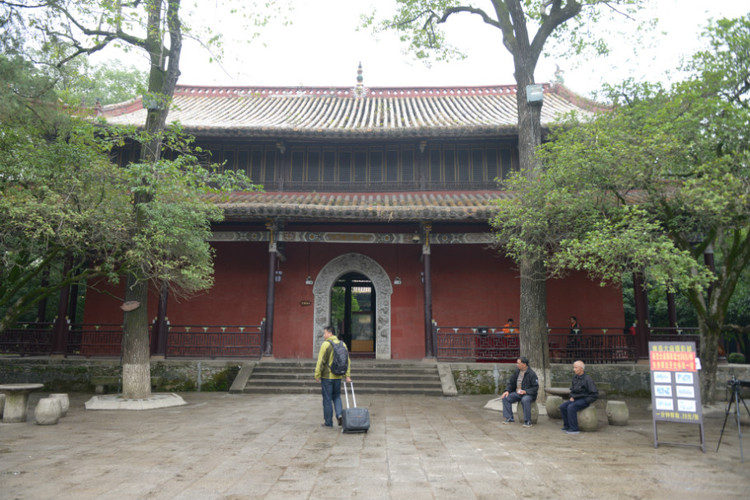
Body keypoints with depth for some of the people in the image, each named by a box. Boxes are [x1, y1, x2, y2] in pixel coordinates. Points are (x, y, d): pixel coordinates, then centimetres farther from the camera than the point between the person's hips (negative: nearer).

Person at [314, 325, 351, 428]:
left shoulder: (326, 344, -12)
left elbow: (321, 361, -14)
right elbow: (347, 361, 9)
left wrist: (317, 375, -7)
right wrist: (347, 375, 12)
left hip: (327, 376, -5)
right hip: (338, 376, 5)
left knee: (327, 399, 4)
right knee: (337, 396, 19)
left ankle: (328, 422, 11)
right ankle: (339, 414, -1)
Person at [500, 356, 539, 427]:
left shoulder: (531, 374, -14)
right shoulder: (517, 371, 5)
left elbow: (535, 388, -14)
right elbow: (511, 382, 11)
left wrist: (525, 391, -27)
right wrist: (507, 391, -6)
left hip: (528, 394, -6)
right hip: (517, 393, 7)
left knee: (525, 400, -39)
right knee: (505, 397, -14)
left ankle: (527, 421, -26)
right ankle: (509, 418, -7)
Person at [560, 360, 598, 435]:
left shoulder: (587, 379, -15)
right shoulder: (575, 377, 6)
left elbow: (595, 395, -14)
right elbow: (572, 390, 23)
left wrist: (585, 401, -16)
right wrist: (572, 397, 4)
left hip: (584, 400, -7)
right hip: (576, 399, 8)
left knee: (571, 407, -30)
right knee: (562, 407, -11)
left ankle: (574, 429, -24)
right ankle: (567, 426, -2)